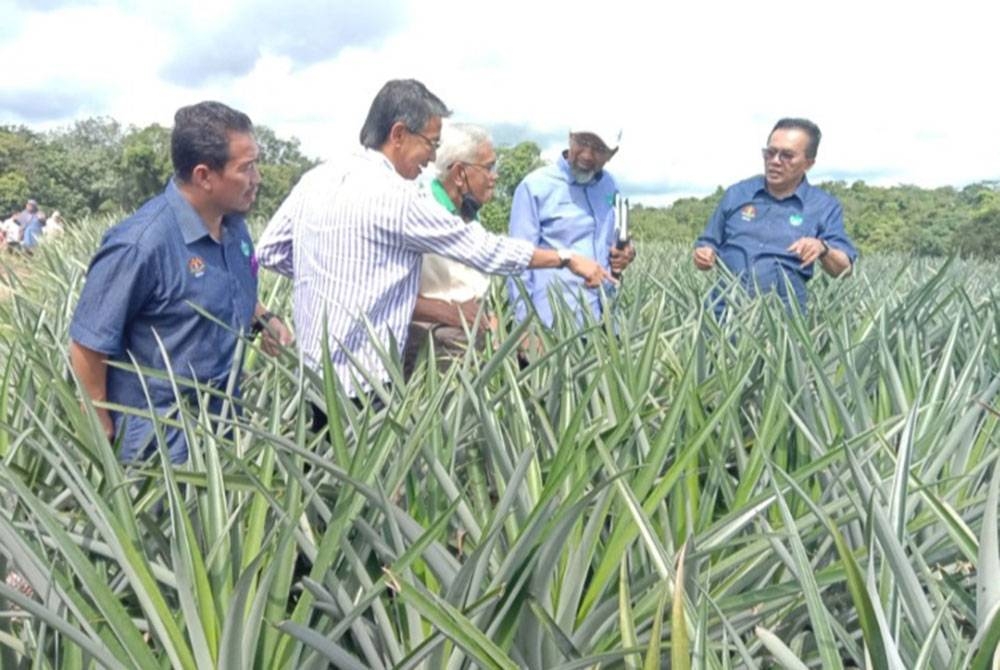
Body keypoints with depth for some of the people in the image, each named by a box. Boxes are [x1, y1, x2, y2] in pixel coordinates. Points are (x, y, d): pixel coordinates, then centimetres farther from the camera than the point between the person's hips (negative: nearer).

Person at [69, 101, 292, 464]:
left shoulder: (234, 225, 0)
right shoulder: (141, 244, -25)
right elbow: (88, 346, -18)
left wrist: (263, 318, -1)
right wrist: (103, 432, -11)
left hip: (225, 421, 7)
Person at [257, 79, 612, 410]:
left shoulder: (315, 178, 4)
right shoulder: (395, 196, -18)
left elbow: (271, 251, 12)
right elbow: (484, 249, -13)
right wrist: (567, 259, -4)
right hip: (360, 385, -8)